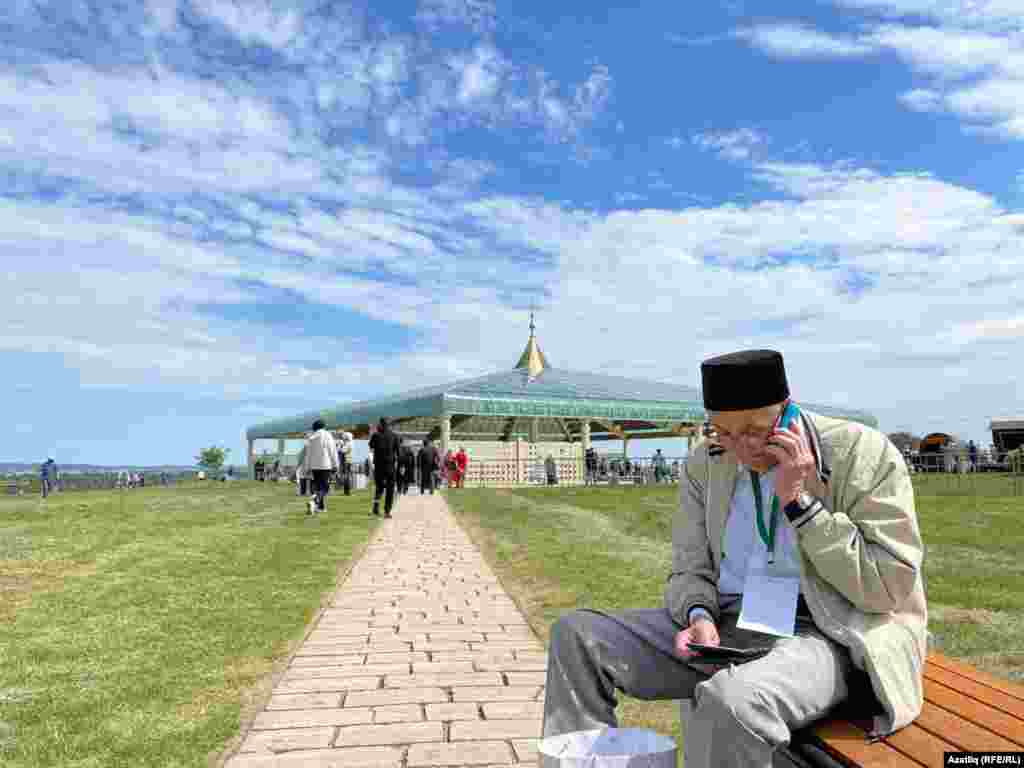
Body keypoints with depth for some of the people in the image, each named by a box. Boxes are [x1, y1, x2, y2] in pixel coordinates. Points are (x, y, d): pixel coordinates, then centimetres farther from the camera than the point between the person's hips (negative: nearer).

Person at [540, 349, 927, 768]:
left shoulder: (864, 453, -10)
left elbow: (890, 588, -11)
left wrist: (800, 502, -20)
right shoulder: (704, 463, 4)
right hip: (723, 626, 5)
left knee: (730, 700, -37)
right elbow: (690, 570, 9)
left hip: (822, 636, -4)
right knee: (577, 635, -10)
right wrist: (698, 616, -14)